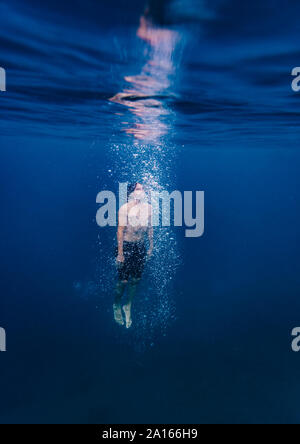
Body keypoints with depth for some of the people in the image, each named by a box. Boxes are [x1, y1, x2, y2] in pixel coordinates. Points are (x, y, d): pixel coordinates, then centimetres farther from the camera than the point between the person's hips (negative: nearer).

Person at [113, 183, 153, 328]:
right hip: (126, 246, -4)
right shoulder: (125, 208, -9)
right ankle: (117, 306, 27)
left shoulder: (148, 207, 6)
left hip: (140, 247, 5)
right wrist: (120, 253, -14)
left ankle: (128, 307, 31)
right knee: (123, 281, 0)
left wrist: (151, 247, 12)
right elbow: (120, 230, -11)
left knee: (136, 280, 10)